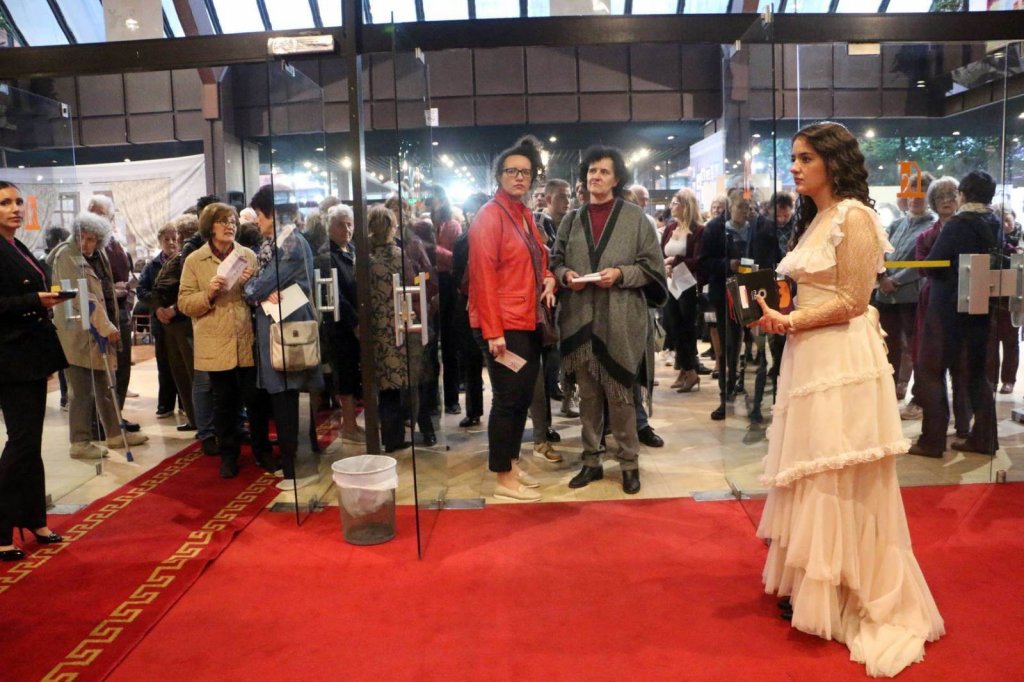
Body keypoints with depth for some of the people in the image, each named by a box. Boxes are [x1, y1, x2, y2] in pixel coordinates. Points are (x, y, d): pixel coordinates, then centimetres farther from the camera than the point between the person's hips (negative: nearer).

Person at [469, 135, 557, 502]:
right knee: (507, 399, -2)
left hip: (529, 322, 8)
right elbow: (483, 275, -17)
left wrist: (548, 278, 1)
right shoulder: (489, 216, -11)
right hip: (503, 326, -8)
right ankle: (504, 479, 10)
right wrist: (493, 331, -21)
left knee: (523, 397, 14)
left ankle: (512, 464, 29)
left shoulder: (525, 214, 13)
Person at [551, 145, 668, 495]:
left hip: (620, 319, -3)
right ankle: (592, 461, 21)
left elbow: (652, 266, 0)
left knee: (619, 394, 0)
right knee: (588, 394, 10)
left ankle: (629, 463, 14)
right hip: (580, 318, 4)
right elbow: (555, 261, 16)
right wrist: (566, 275, -5)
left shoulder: (635, 218, 1)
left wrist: (620, 274, -15)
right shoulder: (572, 220, 11)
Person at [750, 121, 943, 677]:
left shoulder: (854, 217, -10)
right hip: (809, 358, 9)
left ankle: (848, 600, 16)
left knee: (840, 483, 1)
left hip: (842, 361, -9)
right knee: (814, 480, 14)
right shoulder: (814, 220, 16)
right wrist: (777, 314, 4)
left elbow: (852, 302, -15)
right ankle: (814, 587, 27)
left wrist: (790, 321, -17)